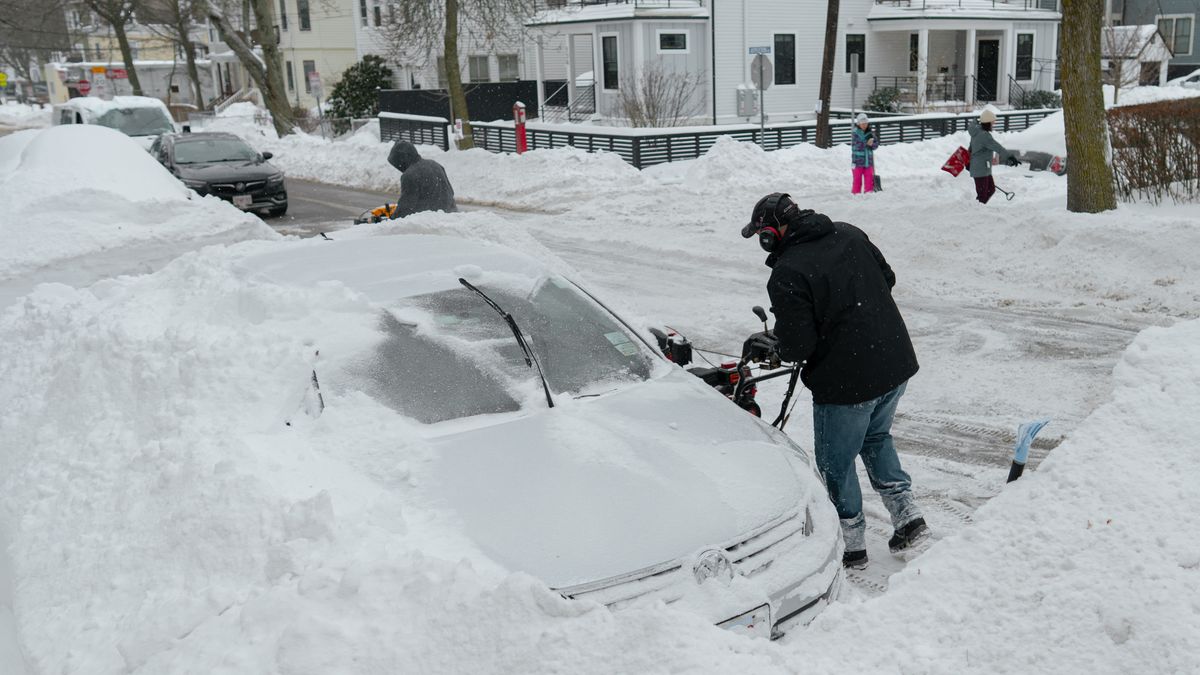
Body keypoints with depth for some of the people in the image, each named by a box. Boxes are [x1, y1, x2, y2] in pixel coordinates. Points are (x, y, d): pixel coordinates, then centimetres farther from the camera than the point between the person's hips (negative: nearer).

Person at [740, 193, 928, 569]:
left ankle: (852, 545, 26)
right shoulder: (849, 234, 3)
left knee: (836, 463, 13)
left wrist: (764, 344, 0)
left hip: (846, 381, -8)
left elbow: (797, 346, -20)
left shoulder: (787, 274, -19)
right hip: (898, 363, 8)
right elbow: (887, 278, 14)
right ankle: (908, 516, 25)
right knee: (876, 439, 30)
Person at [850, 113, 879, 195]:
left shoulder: (871, 132, 5)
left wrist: (871, 144, -15)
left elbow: (876, 145, 6)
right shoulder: (855, 133, -7)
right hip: (857, 161, -3)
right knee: (857, 180, 2)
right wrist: (867, 143, -21)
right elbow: (856, 146, -15)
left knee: (869, 180, 5)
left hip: (868, 161, 3)